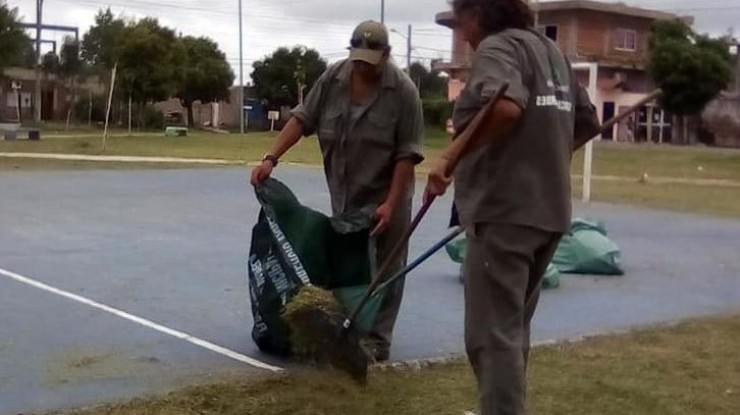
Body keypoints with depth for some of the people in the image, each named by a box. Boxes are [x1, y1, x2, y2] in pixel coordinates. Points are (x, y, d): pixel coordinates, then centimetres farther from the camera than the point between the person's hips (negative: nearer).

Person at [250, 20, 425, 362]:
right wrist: (271, 158, -14)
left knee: (383, 270, 1)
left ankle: (376, 340, 6)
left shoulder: (403, 91, -19)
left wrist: (390, 204, -22)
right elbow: (302, 119, -3)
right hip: (343, 195, 5)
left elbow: (407, 153, -18)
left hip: (384, 196, -4)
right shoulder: (332, 78, -6)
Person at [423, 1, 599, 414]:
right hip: (548, 210, 9)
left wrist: (450, 156, -25)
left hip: (504, 212, -9)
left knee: (492, 334, -6)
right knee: (513, 327, 19)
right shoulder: (551, 50, 18)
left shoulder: (497, 46, -8)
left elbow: (506, 107, -29)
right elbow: (589, 122, 23)